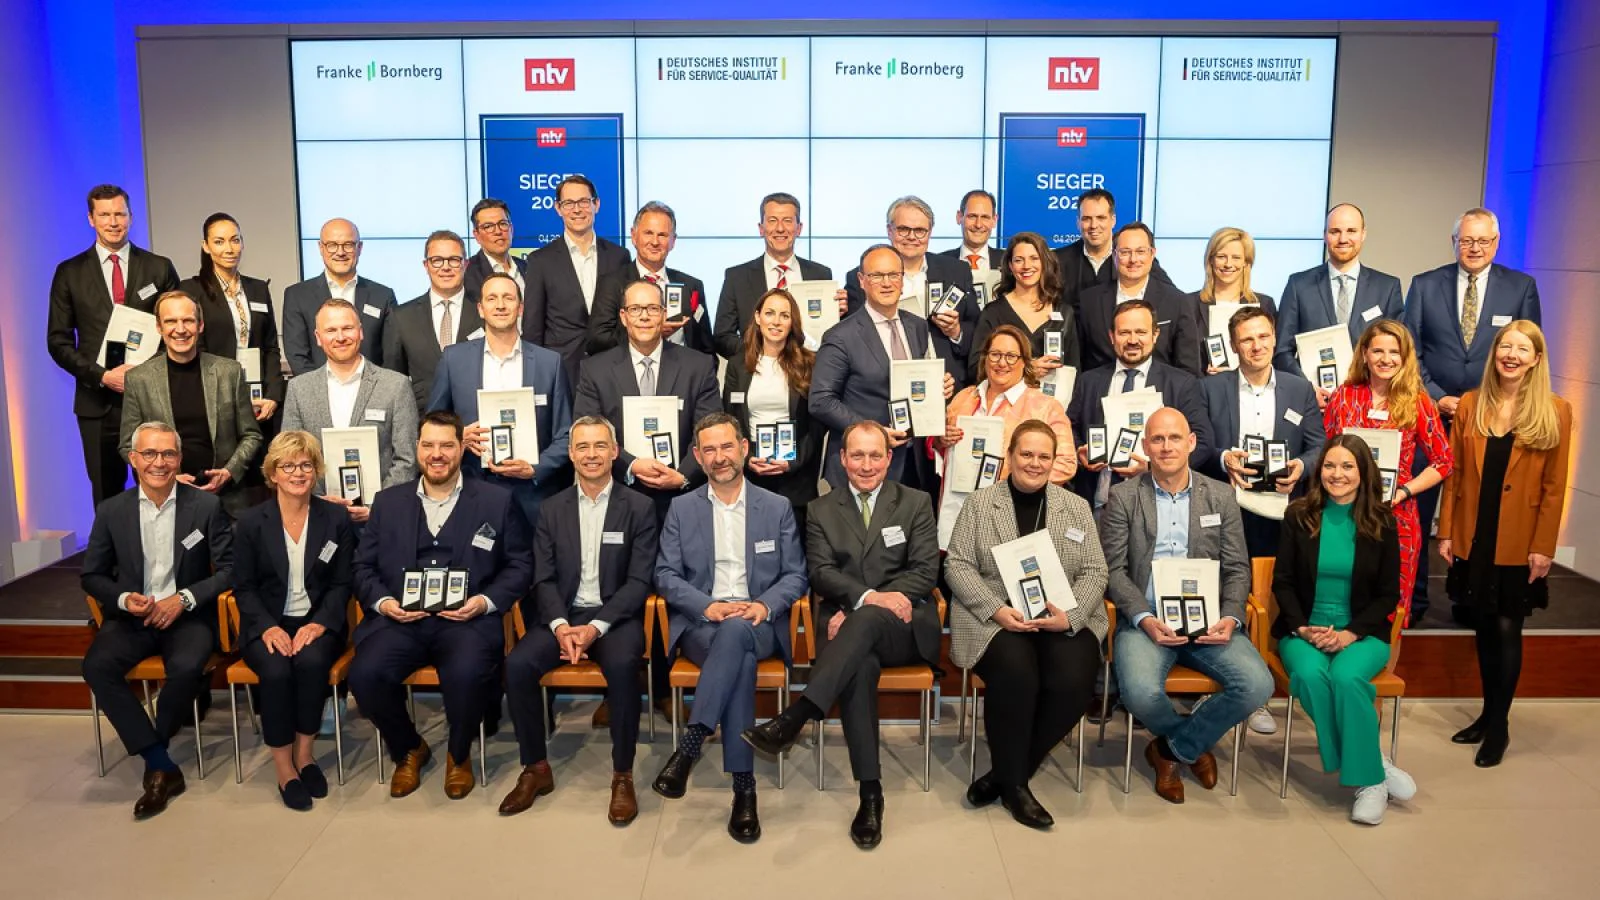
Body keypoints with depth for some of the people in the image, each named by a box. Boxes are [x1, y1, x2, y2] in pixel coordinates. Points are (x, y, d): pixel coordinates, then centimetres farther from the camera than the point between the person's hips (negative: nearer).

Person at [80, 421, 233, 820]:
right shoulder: (112, 511, 4)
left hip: (188, 617, -2)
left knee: (186, 667, -32)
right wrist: (124, 599, -10)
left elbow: (229, 569, -2)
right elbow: (92, 575, 11)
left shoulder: (206, 506, -2)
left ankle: (153, 757, -3)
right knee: (97, 666, -26)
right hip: (131, 617, 3)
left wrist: (184, 598, -15)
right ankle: (162, 766, -17)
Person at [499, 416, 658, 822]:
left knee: (622, 665, -34)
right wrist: (560, 626, -15)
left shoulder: (638, 507, 0)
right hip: (562, 614, 3)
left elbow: (639, 581, -6)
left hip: (615, 615, -3)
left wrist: (596, 627, -18)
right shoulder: (552, 509, 9)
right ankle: (536, 768, -3)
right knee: (517, 664, -23)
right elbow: (543, 579, 4)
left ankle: (622, 775, -16)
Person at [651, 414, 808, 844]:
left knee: (735, 633, -39)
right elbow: (666, 576, 5)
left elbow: (795, 576, 8)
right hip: (700, 624, 0)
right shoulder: (681, 509, 10)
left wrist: (765, 605, -14)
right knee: (740, 660, -36)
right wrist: (708, 606, -14)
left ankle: (690, 743, -36)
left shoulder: (777, 507, 10)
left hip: (758, 625, 0)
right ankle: (743, 786, -33)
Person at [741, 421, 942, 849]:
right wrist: (869, 596, -22)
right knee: (860, 665, -34)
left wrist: (859, 611, -13)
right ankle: (870, 793, -32)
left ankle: (793, 719, -44)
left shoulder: (916, 503, 10)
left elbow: (925, 571, 0)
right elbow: (822, 572, 0)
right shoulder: (822, 511, 14)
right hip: (849, 628, 1)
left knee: (867, 621, -36)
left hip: (906, 627, -1)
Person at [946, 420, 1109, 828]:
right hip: (994, 618, -2)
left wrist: (1070, 615, -13)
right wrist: (997, 610, -15)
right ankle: (1014, 783, -7)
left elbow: (1095, 572, 7)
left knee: (1074, 682, -27)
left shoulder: (1077, 507, 12)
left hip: (1063, 620, 2)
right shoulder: (979, 503, 7)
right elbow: (957, 565, 1)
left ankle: (1006, 773, -6)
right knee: (1016, 676, -32)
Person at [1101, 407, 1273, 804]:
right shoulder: (1123, 497, 4)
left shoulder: (1221, 496, 11)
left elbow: (1237, 568, 9)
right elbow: (1113, 569, -1)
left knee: (1257, 685, -23)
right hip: (1146, 619, -2)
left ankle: (1171, 749, 1)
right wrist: (1145, 619, -16)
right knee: (1142, 693, -30)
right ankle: (1193, 745, 8)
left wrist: (1230, 618, -10)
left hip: (1208, 620, 2)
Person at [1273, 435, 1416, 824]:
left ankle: (1368, 778, -15)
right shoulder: (1298, 516, 3)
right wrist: (1303, 628, -12)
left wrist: (1350, 633, -12)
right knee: (1309, 674, -32)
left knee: (1346, 676, -32)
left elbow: (1389, 594, 2)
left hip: (1362, 632, -1)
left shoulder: (1382, 523, 2)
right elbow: (1282, 582, 4)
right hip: (1303, 630, 1)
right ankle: (1375, 763, -15)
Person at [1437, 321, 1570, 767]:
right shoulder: (1469, 405, 3)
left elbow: (1555, 487, -5)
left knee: (1507, 629, 3)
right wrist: (1446, 532, 1)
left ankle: (1500, 724, 16)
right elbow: (1454, 474, 4)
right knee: (1484, 627, 13)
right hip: (1473, 538, 3)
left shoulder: (1555, 412, -4)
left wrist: (1544, 546, -9)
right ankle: (1488, 712, 26)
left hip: (1518, 544, -3)